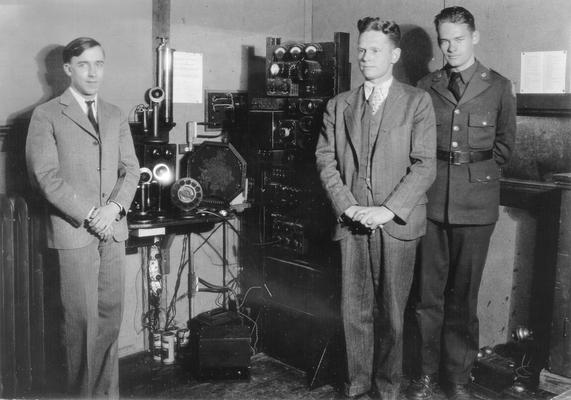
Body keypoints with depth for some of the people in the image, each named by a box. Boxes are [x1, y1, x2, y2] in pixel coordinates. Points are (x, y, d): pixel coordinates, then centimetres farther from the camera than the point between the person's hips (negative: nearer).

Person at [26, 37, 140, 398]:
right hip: (73, 232, -4)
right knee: (82, 319, -1)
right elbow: (46, 175, -8)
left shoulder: (116, 116, 15)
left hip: (114, 230, 4)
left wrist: (114, 207, -7)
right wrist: (88, 215, -13)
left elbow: (130, 169, 10)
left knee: (112, 316, 7)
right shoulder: (47, 115, 0)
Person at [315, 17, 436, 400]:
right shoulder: (339, 105, 13)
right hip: (352, 222, 2)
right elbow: (326, 159, 7)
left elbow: (425, 165, -4)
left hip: (397, 223, -2)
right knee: (354, 310, 5)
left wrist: (388, 210, -13)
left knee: (391, 311, 5)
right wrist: (346, 205, -7)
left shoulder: (417, 102, 4)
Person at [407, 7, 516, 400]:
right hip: (431, 200, 1)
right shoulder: (426, 86, 7)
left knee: (464, 293, 5)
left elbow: (504, 145, 10)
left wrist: (475, 172, 5)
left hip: (476, 202, -1)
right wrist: (438, 173, 2)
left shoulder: (498, 87, 5)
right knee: (429, 290, 5)